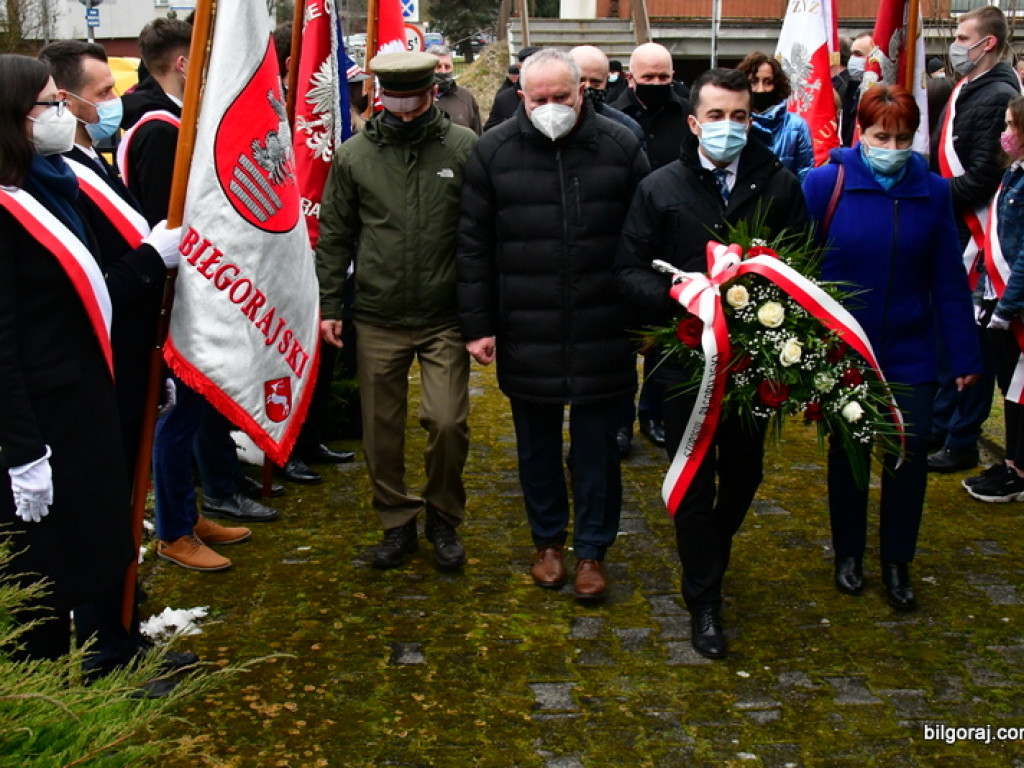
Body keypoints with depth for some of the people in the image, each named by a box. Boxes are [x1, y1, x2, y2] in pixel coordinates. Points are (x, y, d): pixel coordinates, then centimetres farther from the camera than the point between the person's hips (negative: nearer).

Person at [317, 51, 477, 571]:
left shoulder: (464, 148, -4)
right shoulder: (353, 156, 1)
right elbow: (334, 236, 8)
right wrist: (328, 304, 5)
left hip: (445, 319, -2)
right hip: (376, 321, 2)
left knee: (448, 422, -8)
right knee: (381, 430, 9)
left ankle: (444, 521, 18)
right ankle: (397, 523, 29)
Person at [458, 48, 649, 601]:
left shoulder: (620, 148, -2)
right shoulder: (493, 152, -1)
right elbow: (473, 245, 1)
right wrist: (477, 324, -2)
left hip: (601, 333, -1)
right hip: (525, 336, 1)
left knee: (597, 445, 9)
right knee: (536, 445, 15)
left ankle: (592, 549, 24)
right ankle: (548, 540, 34)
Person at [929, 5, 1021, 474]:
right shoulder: (965, 90, 14)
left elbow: (983, 176, -21)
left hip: (976, 235, -9)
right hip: (950, 233, 10)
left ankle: (962, 443, 8)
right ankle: (940, 425, 29)